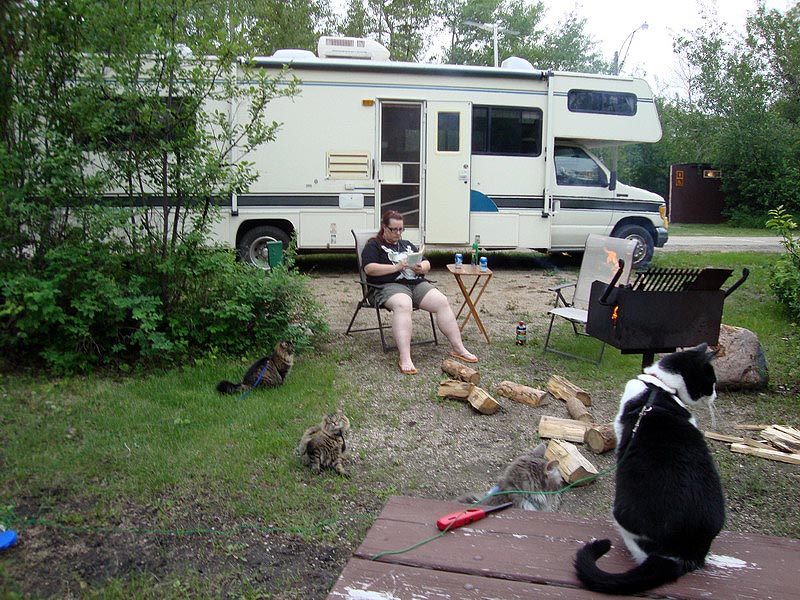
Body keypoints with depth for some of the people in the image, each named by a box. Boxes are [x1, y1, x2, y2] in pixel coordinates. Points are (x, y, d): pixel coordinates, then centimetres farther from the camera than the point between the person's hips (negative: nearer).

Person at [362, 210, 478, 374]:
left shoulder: (407, 244, 28)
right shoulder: (374, 245, 10)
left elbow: (427, 264, 25)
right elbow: (369, 269, -8)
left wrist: (421, 268, -1)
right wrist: (397, 267, -14)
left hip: (418, 284, 6)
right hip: (390, 286, -6)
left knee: (442, 302, -19)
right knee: (403, 305, -39)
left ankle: (459, 348, -15)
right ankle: (405, 359, -50)